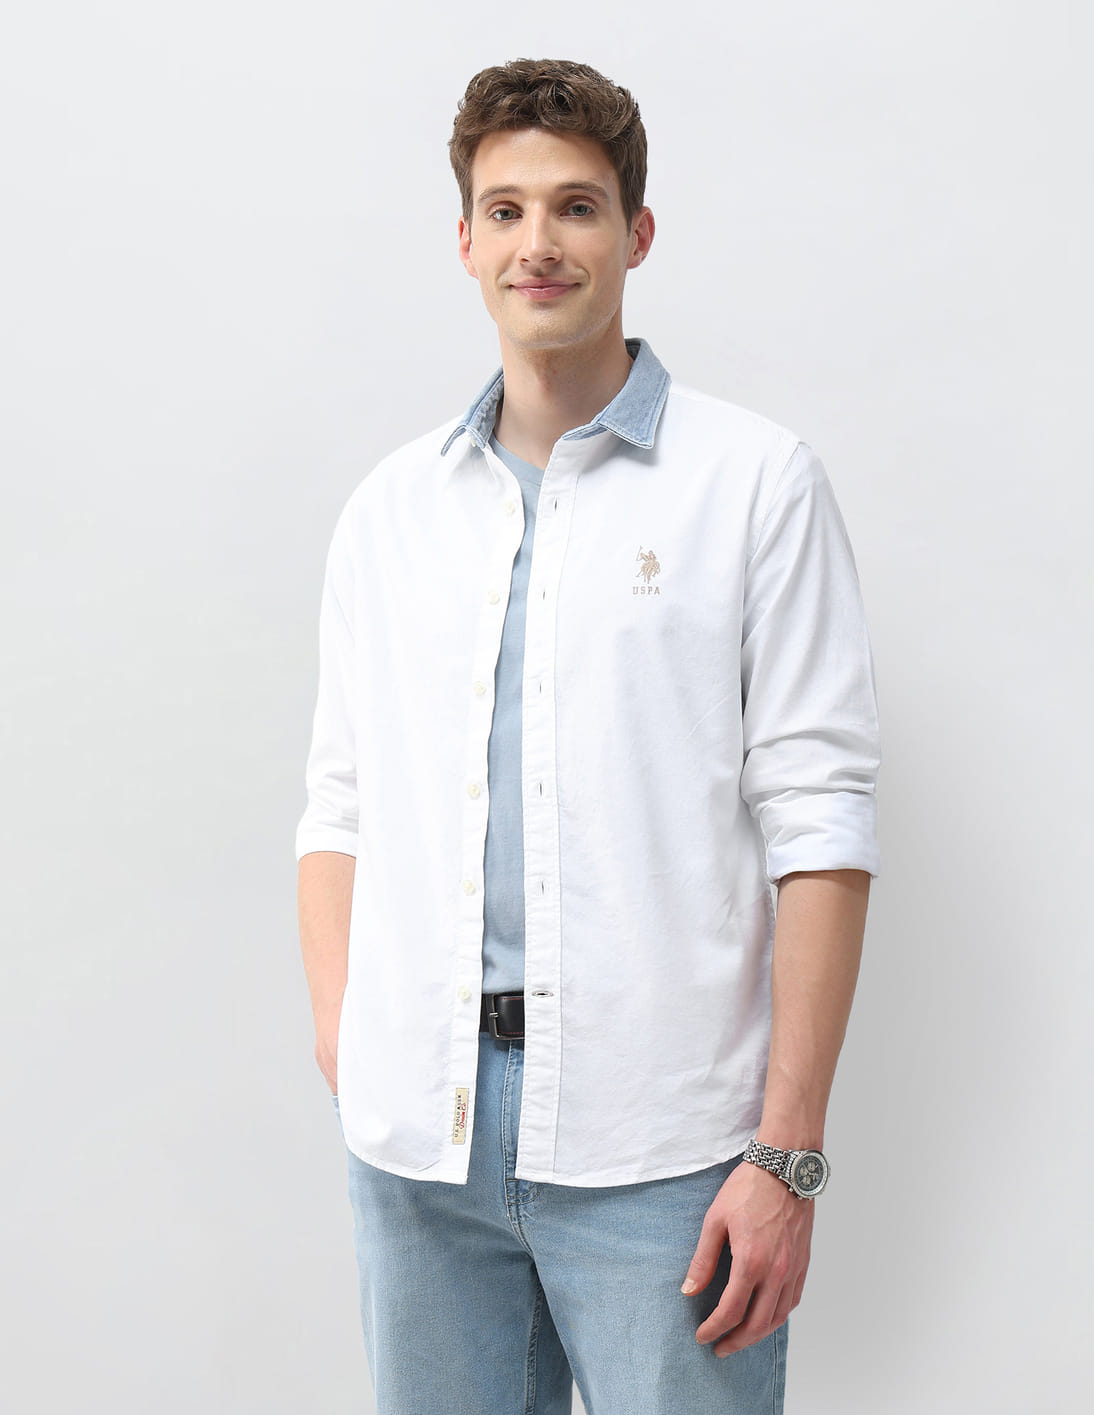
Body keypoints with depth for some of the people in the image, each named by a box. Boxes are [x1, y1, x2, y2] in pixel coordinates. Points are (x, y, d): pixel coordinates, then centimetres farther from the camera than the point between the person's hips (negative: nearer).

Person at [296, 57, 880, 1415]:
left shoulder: (755, 482, 0)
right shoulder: (389, 507, 11)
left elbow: (817, 821, -5)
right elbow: (342, 807, 13)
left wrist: (787, 1152, -10)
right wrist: (342, 1050, 0)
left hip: (654, 1147, -3)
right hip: (414, 1142, 4)